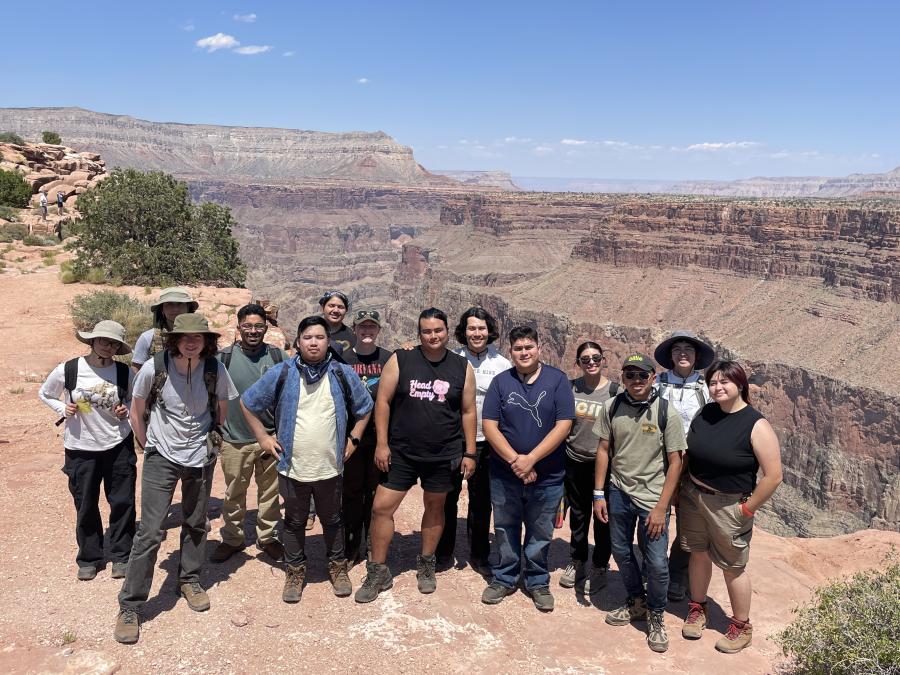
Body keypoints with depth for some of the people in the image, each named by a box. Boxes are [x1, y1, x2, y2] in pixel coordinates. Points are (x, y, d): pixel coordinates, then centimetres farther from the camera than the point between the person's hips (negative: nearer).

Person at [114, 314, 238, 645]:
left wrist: (210, 442, 9)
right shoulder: (153, 368, -16)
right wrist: (148, 446, 3)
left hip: (201, 457, 2)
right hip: (162, 457, -2)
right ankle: (129, 606, 6)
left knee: (196, 524, 16)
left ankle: (189, 580, 38)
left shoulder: (215, 370, -11)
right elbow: (137, 412, 0)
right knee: (150, 530, -6)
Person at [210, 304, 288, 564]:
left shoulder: (279, 356, -2)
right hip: (234, 440, 0)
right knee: (233, 494, 12)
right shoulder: (224, 357, -3)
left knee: (269, 492, 12)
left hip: (271, 438, 0)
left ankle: (268, 537, 29)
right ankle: (232, 539, 30)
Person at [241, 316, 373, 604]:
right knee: (294, 522, 15)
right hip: (293, 467, 0)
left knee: (333, 520, 17)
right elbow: (248, 403, 5)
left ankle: (338, 566, 36)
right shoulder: (281, 374, -6)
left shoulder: (343, 374, -4)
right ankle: (295, 570, 33)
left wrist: (353, 440, 5)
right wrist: (262, 437, 2)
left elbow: (365, 408, 11)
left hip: (330, 467, 1)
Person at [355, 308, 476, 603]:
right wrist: (382, 443, -8)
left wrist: (470, 453, 2)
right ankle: (378, 572, 16)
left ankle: (426, 566, 35)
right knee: (381, 508, -1)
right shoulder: (400, 361, -5)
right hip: (401, 453, -1)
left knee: (435, 508, 15)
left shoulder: (462, 367, 0)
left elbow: (468, 411, 4)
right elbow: (383, 402, -4)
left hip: (443, 456, 1)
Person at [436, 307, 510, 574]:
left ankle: (479, 555, 26)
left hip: (487, 442, 1)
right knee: (448, 497, 10)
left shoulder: (502, 364, 0)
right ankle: (443, 551, 26)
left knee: (481, 501, 11)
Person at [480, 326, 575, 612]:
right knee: (505, 530, 15)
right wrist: (515, 460, -15)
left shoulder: (557, 380, -5)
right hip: (504, 475, 1)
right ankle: (504, 579, 32)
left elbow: (563, 425, -11)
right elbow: (489, 425, -5)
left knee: (540, 534, 12)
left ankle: (538, 582, 30)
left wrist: (531, 459, -17)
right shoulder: (501, 382, 0)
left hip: (547, 477, -1)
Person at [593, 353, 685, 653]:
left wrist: (661, 508, -12)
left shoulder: (665, 411, -12)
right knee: (621, 552, 16)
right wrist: (599, 494, 2)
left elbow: (675, 462, -9)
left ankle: (656, 617, 27)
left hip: (652, 497, -3)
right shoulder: (612, 407, -4)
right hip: (619, 493, 3)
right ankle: (636, 603, 41)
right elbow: (604, 449, 5)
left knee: (656, 563, 1)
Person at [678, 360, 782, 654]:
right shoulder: (705, 412, 0)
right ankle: (697, 608, 37)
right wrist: (683, 488, 7)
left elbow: (773, 476, -18)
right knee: (698, 554, 17)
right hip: (692, 495, 5)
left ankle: (742, 627, 26)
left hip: (728, 505, -5)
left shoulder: (756, 426, -17)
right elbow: (689, 452, 12)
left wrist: (747, 509, -13)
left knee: (733, 567, 8)